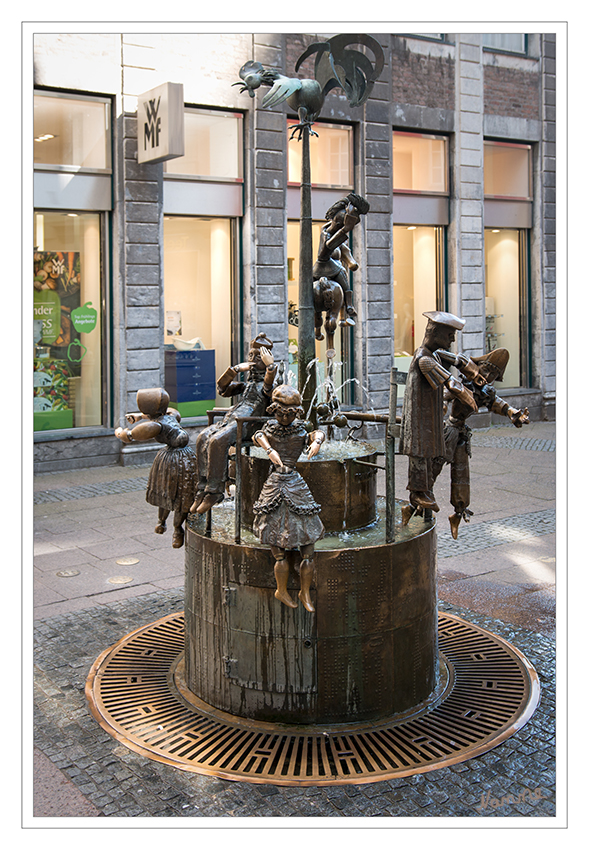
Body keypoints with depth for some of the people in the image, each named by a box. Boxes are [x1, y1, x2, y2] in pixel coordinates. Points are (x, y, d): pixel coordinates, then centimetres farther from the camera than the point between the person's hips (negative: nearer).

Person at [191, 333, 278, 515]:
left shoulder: (267, 381, 12)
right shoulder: (247, 383, 33)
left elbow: (269, 389, -14)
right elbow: (223, 389, 23)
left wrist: (270, 366, -15)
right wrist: (236, 369, 14)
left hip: (246, 423, -7)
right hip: (229, 418, 7)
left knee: (217, 441, -32)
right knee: (203, 438, -21)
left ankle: (214, 491, -28)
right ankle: (203, 488, -23)